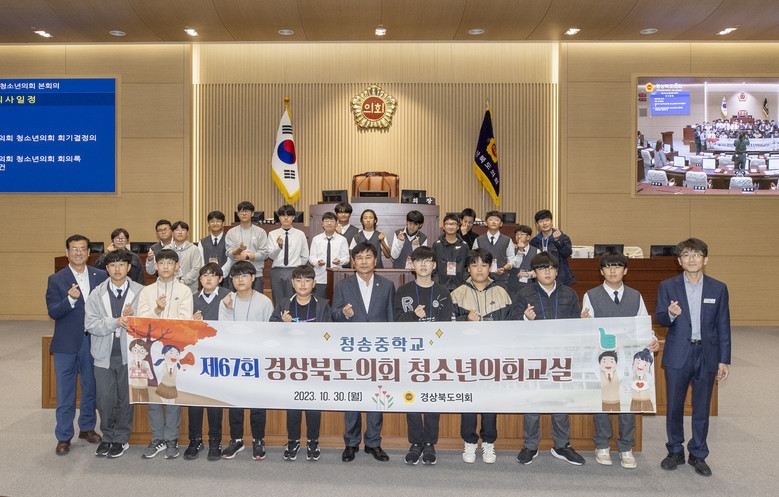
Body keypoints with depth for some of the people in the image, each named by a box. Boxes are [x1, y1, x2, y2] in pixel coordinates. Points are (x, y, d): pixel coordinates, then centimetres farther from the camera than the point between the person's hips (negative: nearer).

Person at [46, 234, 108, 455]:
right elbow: (53, 312, -10)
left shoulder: (101, 276, 3)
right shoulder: (56, 280, -2)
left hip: (93, 340, 2)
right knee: (65, 393, 6)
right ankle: (63, 437, 19)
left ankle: (87, 427, 31)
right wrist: (70, 299, -28)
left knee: (91, 388, 14)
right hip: (67, 344, -2)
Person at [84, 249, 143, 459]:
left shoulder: (140, 292, -1)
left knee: (126, 399, 7)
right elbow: (90, 324, -6)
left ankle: (121, 439, 23)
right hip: (104, 355, 1)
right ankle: (107, 437, 27)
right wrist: (116, 322, -19)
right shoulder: (97, 294, 3)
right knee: (105, 399, 7)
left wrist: (133, 316, -21)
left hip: (129, 354, -1)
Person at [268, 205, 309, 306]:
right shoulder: (272, 234, 6)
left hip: (294, 272, -1)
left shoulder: (300, 234, 6)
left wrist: (297, 268, 6)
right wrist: (279, 246, -22)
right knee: (278, 303, 4)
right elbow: (271, 255, -5)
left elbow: (305, 257, 12)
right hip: (277, 272, 1)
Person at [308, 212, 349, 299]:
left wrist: (340, 261, -19)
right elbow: (311, 257, 6)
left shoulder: (342, 239, 5)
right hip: (320, 279, 1)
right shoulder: (316, 239, 8)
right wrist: (317, 262, -16)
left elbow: (346, 257, 3)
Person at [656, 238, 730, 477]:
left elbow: (723, 327, 5)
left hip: (707, 355, 1)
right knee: (674, 406, 7)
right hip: (678, 355, 0)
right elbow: (660, 319, -1)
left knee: (702, 408, 9)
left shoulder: (718, 289, 3)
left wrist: (724, 361, 2)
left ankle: (698, 455, 24)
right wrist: (670, 314, -25)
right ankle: (675, 451, 24)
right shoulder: (667, 286, 2)